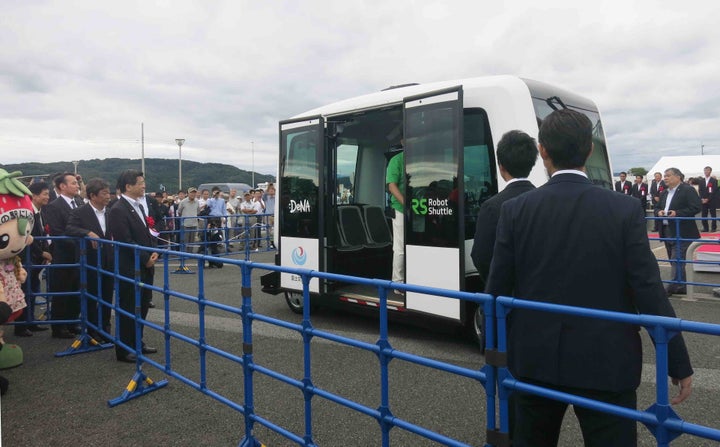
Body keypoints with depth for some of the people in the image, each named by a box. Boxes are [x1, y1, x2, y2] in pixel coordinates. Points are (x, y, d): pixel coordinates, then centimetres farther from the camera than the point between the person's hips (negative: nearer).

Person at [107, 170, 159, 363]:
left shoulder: (139, 207, 12)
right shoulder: (118, 210, -16)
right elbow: (126, 242, -20)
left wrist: (154, 251, 2)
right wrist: (146, 258, -14)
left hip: (145, 267, 8)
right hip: (130, 269, -8)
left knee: (142, 307, 16)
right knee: (128, 309, 2)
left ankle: (137, 343, 30)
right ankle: (124, 350, 15)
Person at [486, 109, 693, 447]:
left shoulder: (515, 210, -7)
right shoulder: (625, 211, -10)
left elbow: (498, 288, -4)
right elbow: (649, 292, -10)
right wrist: (679, 364, 1)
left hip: (535, 360, 2)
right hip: (605, 363, -1)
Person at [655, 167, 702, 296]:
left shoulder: (688, 190, -7)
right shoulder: (664, 193, 17)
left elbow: (696, 207, -14)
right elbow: (657, 207, 22)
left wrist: (677, 213, -21)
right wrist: (658, 212, -1)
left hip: (682, 232, -8)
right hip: (667, 231, 8)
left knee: (677, 260, -10)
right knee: (674, 260, 12)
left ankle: (673, 287, -10)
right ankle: (681, 287, 20)